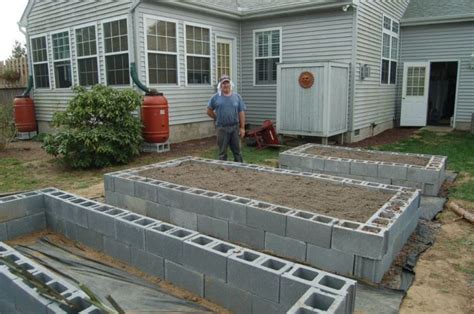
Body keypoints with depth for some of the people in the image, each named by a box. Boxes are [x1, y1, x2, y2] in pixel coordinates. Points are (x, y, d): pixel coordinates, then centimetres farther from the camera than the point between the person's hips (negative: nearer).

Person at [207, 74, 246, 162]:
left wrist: (242, 128, -3)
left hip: (235, 127, 2)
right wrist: (218, 118, 7)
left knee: (237, 150, 10)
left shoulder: (237, 96, 4)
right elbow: (209, 111, 10)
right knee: (222, 152, 6)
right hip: (222, 128, -1)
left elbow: (241, 113, 2)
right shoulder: (215, 97, 1)